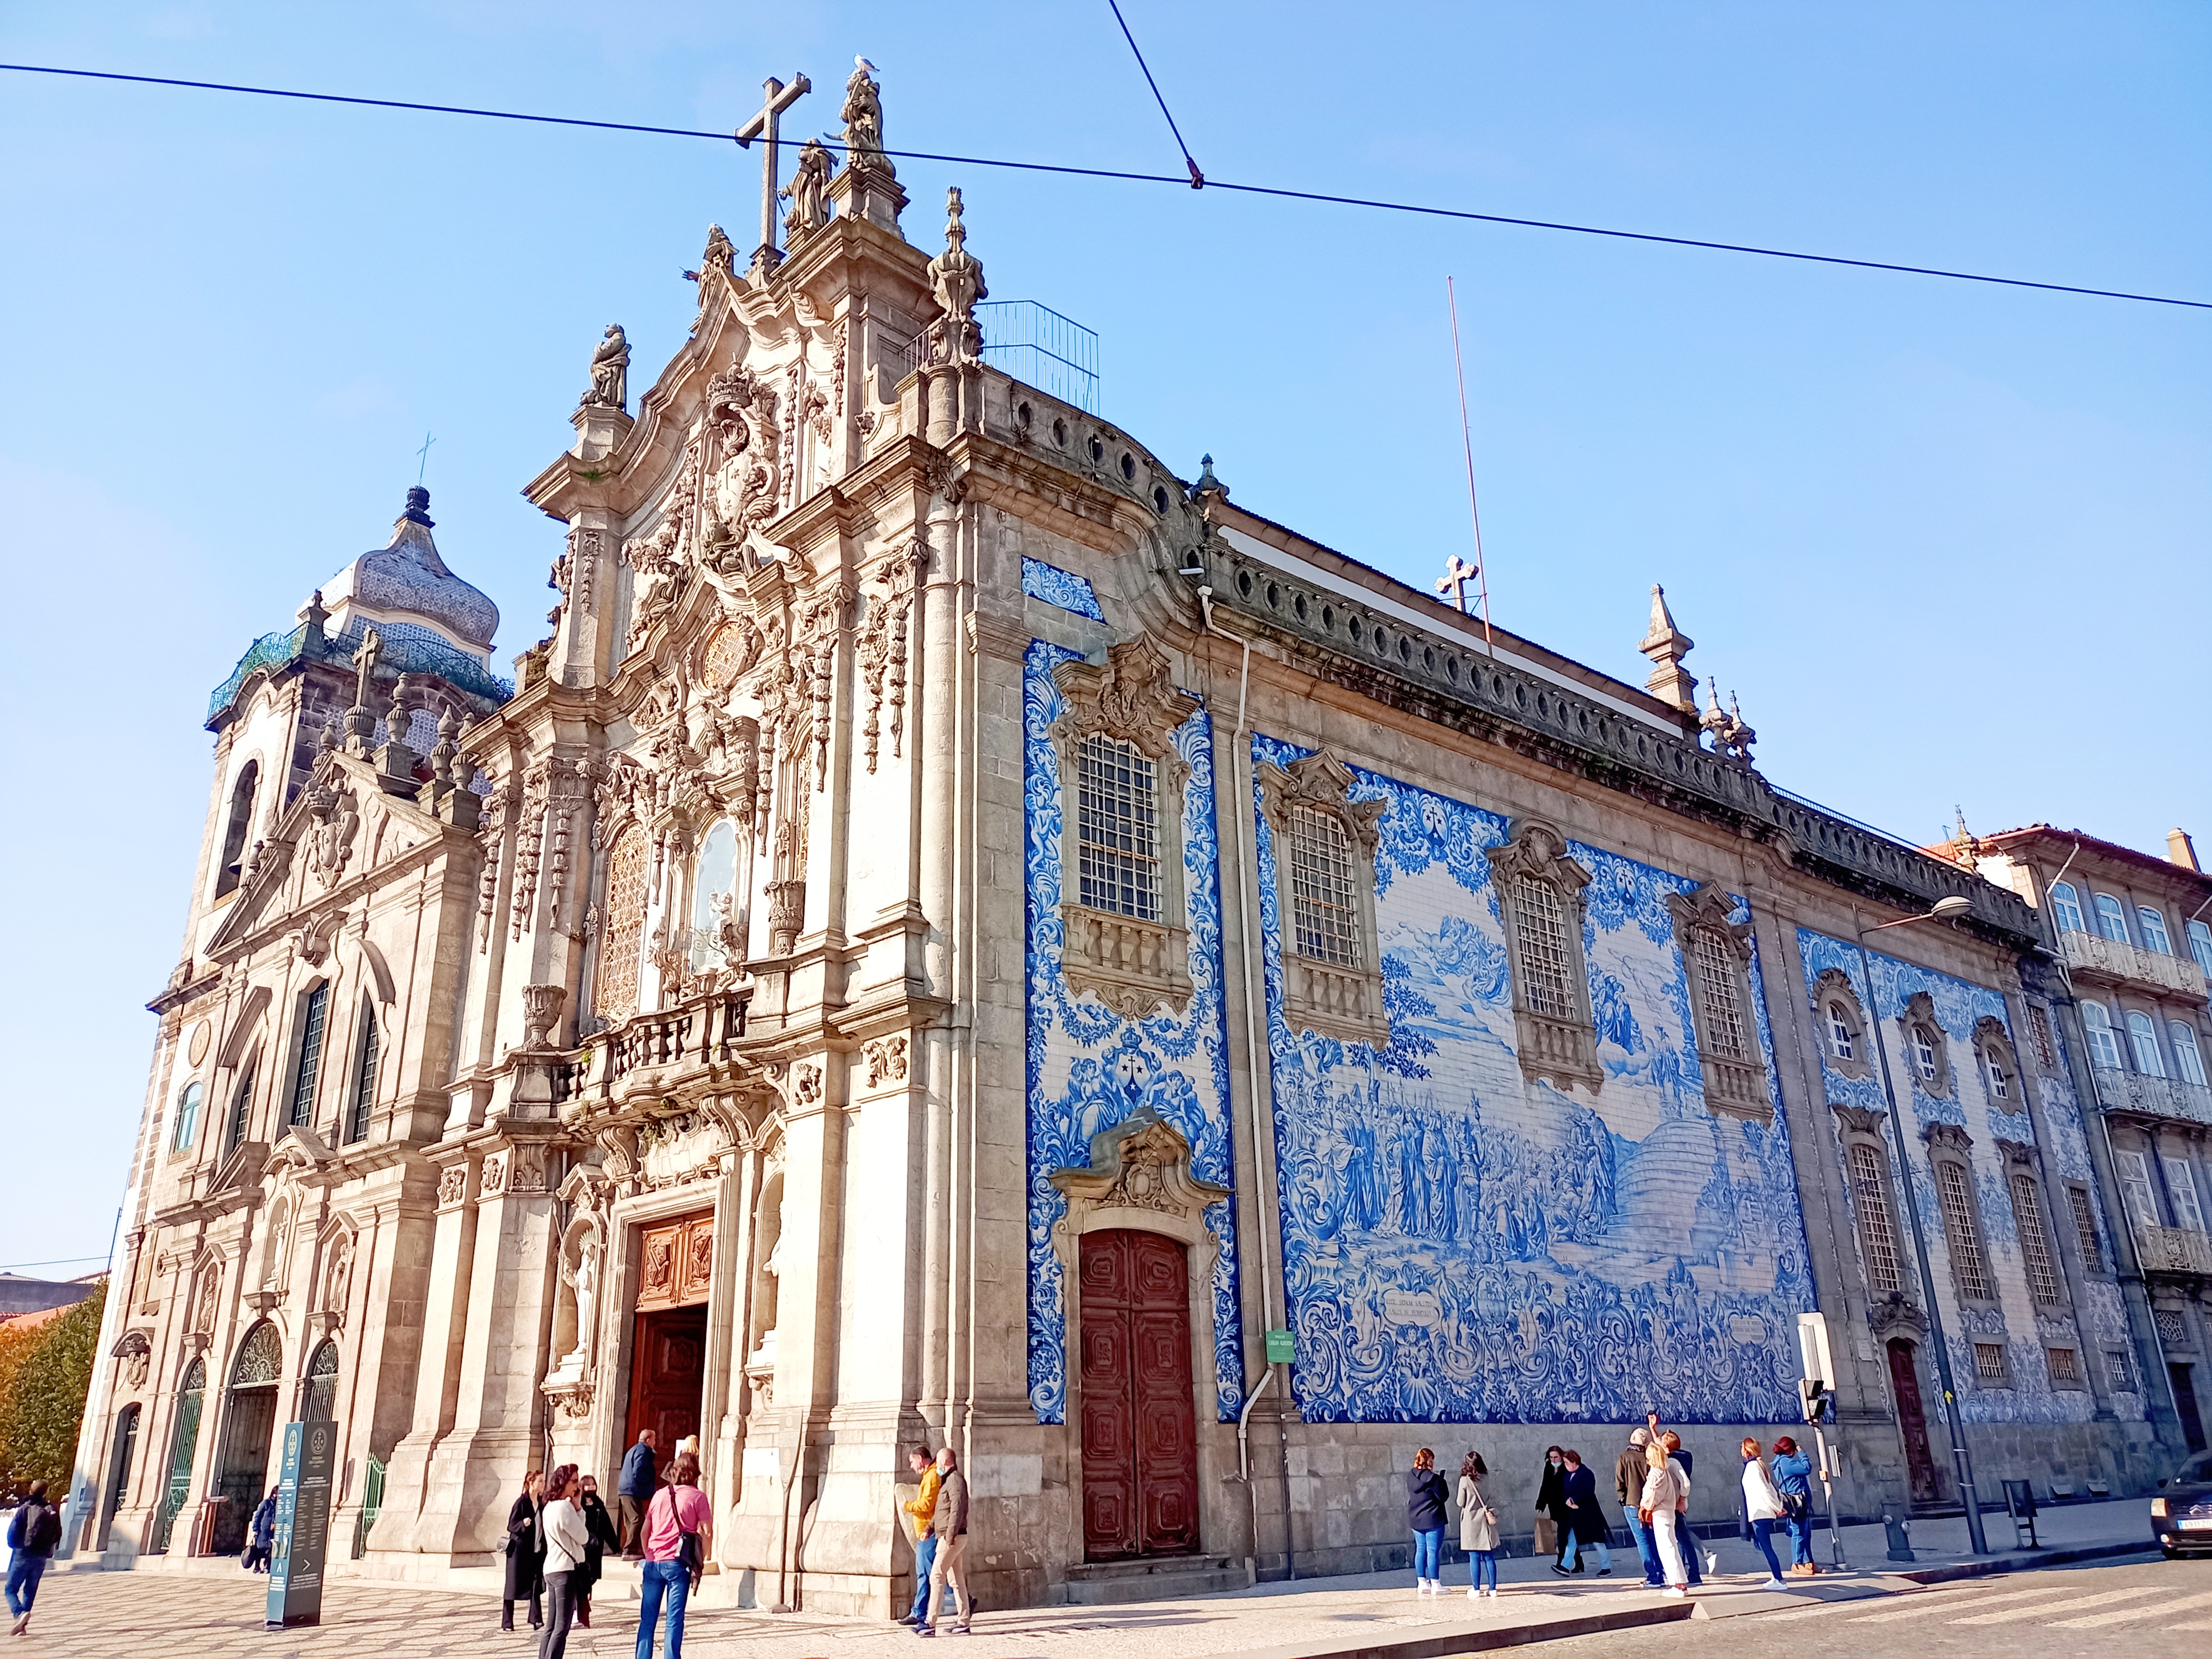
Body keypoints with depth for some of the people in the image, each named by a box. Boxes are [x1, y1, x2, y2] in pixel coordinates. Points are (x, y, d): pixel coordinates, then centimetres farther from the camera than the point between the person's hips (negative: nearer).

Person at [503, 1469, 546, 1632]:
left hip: (536, 1550, 6)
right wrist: (523, 1524, -30)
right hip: (520, 1550, -5)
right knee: (513, 1586, 3)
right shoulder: (521, 1502, -11)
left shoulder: (541, 1503, 8)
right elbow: (511, 1526, -12)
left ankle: (536, 1619, 2)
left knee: (537, 1585, 0)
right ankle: (507, 1622, 11)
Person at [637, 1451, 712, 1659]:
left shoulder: (659, 1495, 12)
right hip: (678, 1564, -4)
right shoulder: (698, 1497, -1)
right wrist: (703, 1560, 5)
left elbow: (645, 1531, 16)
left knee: (648, 1617, 10)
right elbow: (707, 1533, -6)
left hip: (654, 1563, 4)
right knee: (675, 1619, 2)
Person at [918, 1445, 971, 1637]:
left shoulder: (955, 1480, -13)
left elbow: (957, 1510, -22)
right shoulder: (947, 1480, 19)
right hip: (948, 1537, 10)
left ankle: (930, 1623, -8)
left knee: (936, 1578, -9)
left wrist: (950, 1535, -25)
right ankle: (963, 1622, 12)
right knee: (956, 1579, 10)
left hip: (953, 1537, -10)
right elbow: (941, 1510, 26)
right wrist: (930, 1528, 18)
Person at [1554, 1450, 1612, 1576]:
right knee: (1572, 1540, 5)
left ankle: (1606, 1568, 12)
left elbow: (1588, 1492, -21)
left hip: (1589, 1513, -7)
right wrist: (1568, 1501, -10)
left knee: (1598, 1541, 3)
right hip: (1574, 1514, 7)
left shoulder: (1587, 1474, -13)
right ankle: (1565, 1566, 5)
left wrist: (1574, 1500, -21)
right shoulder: (1567, 1476, 9)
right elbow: (1566, 1492, 11)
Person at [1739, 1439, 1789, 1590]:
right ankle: (1776, 1578, 13)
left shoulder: (1751, 1466, -12)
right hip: (1766, 1513, 9)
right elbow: (1770, 1487, 13)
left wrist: (1776, 1508, -14)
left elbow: (1762, 1489, -18)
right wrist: (1778, 1506, 9)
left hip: (1759, 1513, -9)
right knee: (1766, 1547, 13)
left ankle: (1779, 1580, -10)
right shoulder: (1759, 1464, 15)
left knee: (1766, 1547, -8)